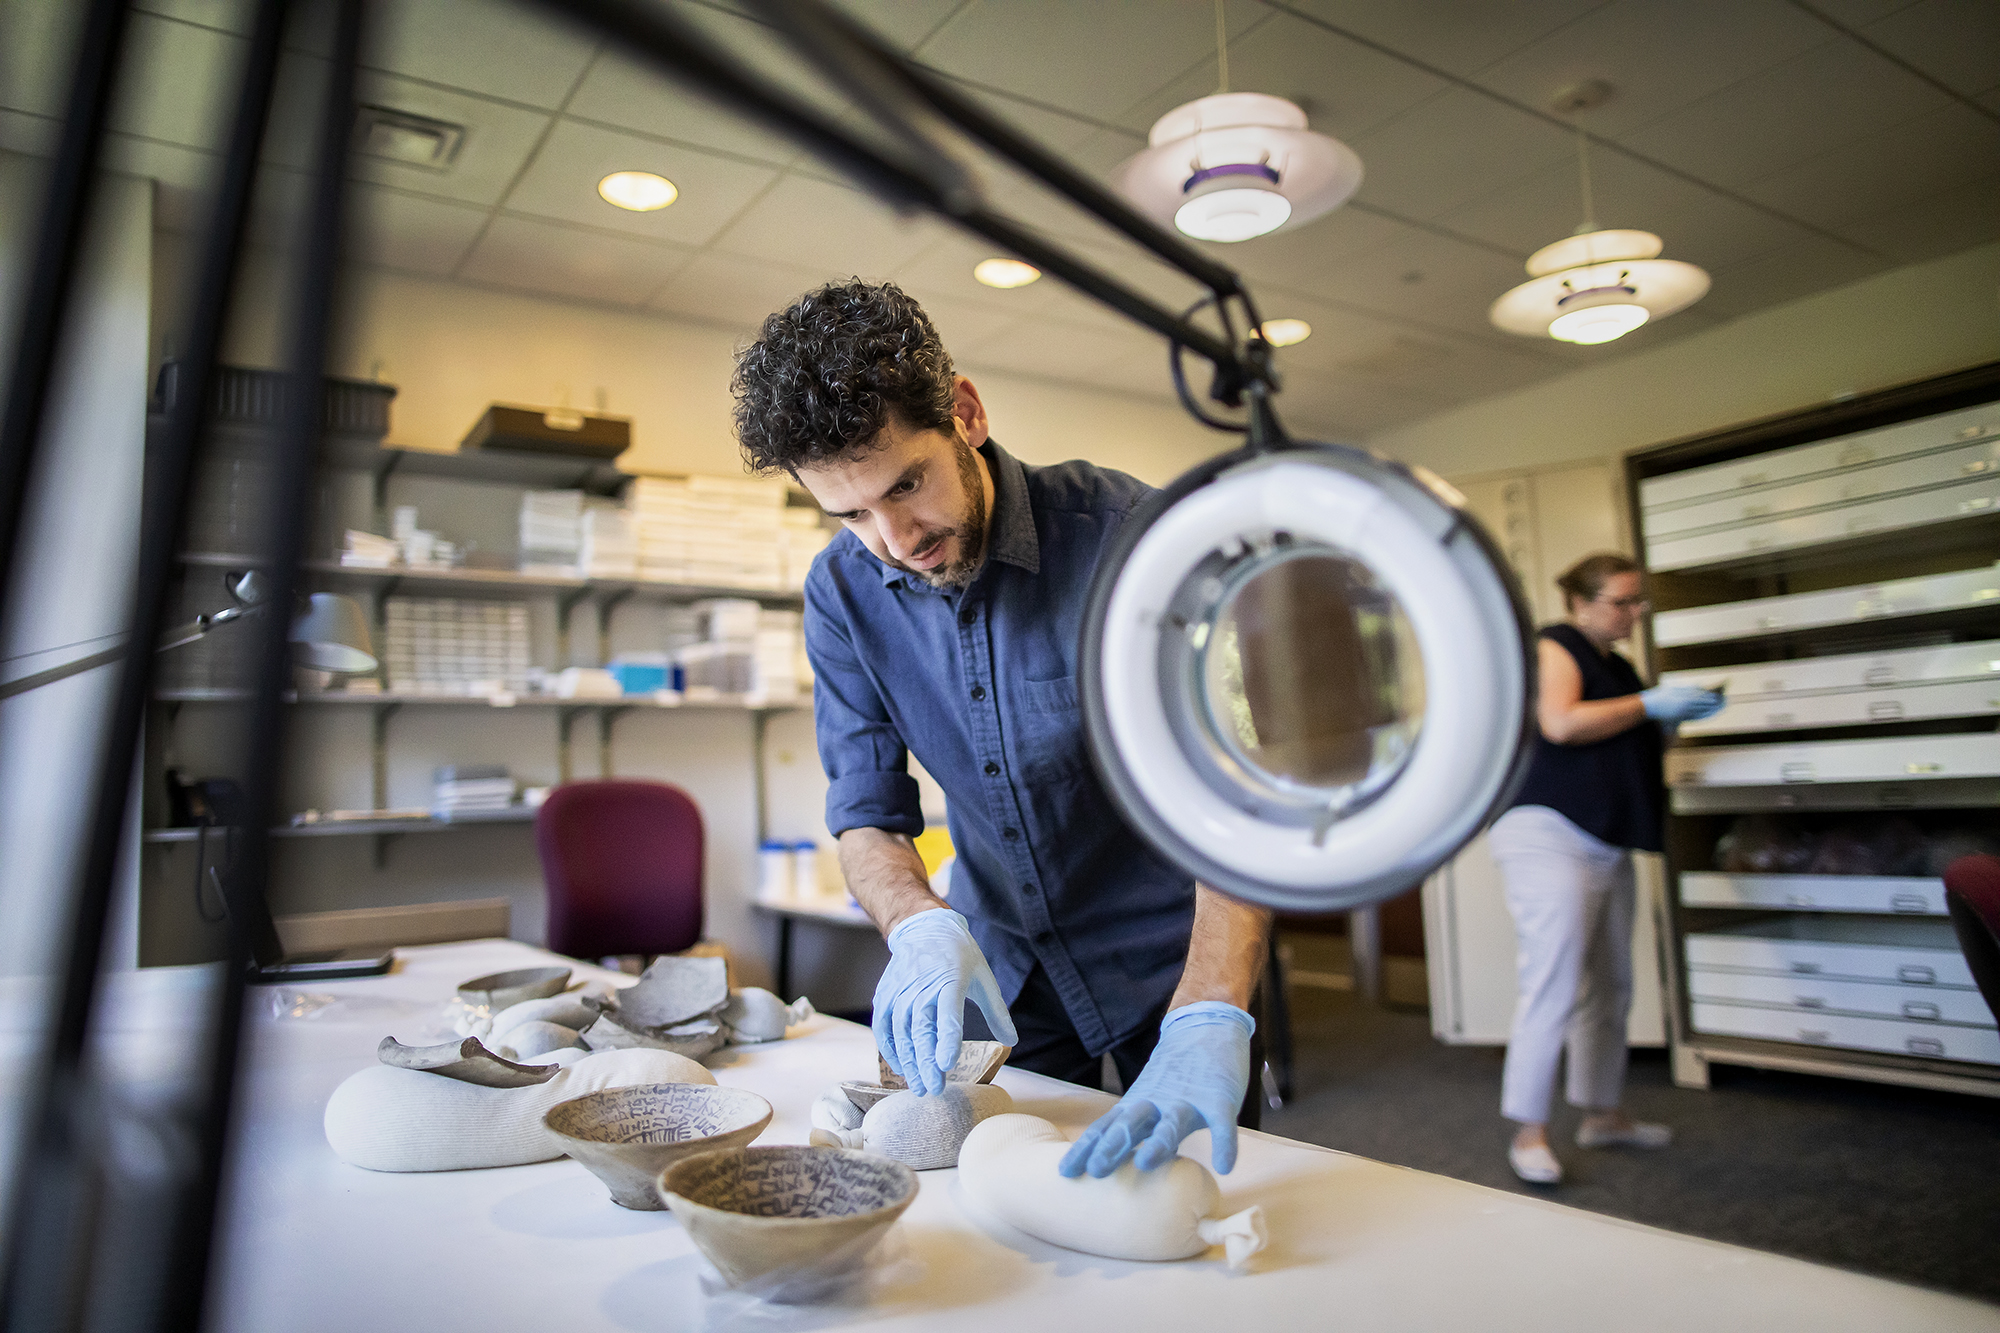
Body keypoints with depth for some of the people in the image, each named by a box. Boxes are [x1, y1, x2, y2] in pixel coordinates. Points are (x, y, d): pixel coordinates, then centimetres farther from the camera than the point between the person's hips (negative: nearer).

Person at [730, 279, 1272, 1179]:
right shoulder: (841, 592, -10)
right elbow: (866, 806, -9)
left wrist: (1209, 1018, -47)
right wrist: (920, 924, -32)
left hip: (1166, 954, -3)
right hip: (1003, 968, 4)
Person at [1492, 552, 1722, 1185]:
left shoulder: (1617, 667, 21)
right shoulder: (1554, 645, -5)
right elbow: (1562, 723, -21)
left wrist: (1677, 714, 13)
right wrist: (1649, 704, -13)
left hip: (1605, 845, 9)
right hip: (1549, 835, -9)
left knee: (1610, 984, 12)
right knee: (1554, 984, -12)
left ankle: (1601, 1114, 24)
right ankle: (1529, 1132, -6)